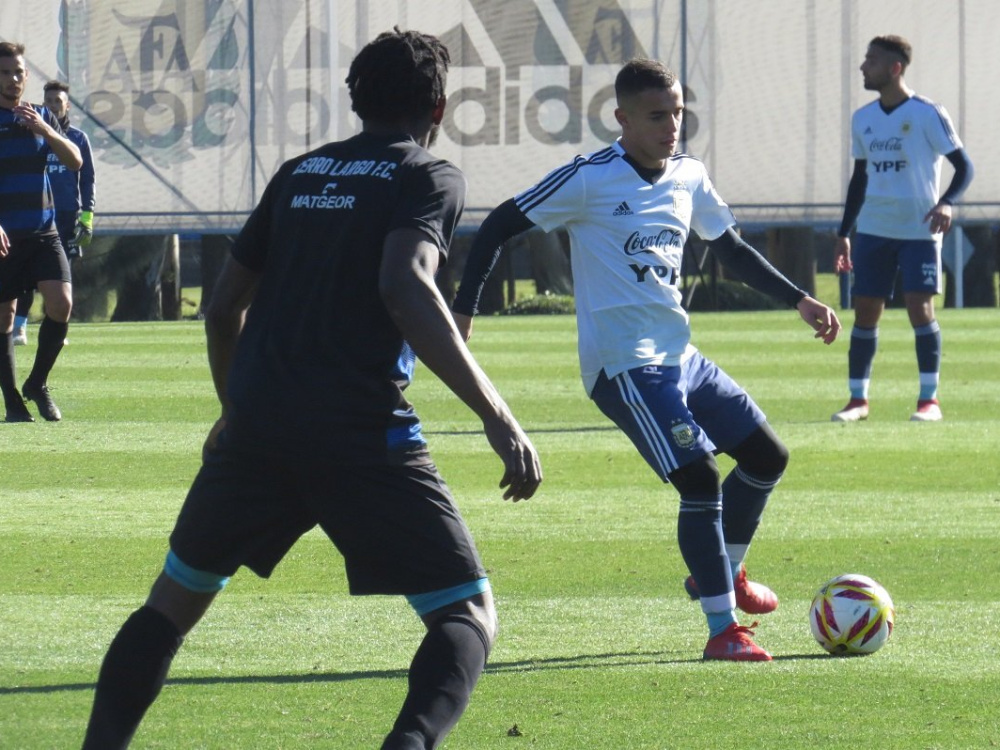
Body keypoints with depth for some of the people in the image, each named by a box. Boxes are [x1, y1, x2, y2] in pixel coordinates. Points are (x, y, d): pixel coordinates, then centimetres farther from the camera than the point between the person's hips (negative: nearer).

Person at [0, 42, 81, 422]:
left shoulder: (41, 118, 10)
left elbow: (75, 162, 1)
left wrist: (44, 130, -16)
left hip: (43, 231, 3)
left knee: (61, 304, -13)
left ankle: (37, 383, 6)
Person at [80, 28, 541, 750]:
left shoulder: (300, 172, 19)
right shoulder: (430, 176, 2)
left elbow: (225, 303, 23)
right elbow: (406, 290, -16)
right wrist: (499, 419, -19)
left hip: (255, 425, 5)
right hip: (362, 432, -5)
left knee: (173, 602, 22)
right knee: (470, 615, 1)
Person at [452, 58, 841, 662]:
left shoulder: (689, 177, 9)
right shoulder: (589, 180, -11)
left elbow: (731, 248, 24)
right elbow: (500, 226, -7)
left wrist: (799, 300, 18)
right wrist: (463, 311, -11)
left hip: (681, 357, 8)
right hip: (625, 366, -8)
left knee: (768, 457, 12)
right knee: (701, 477, -18)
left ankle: (724, 572, 34)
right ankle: (723, 630, -12)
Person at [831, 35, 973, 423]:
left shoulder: (928, 115, -9)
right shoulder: (862, 119, 9)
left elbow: (964, 166, -7)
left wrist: (947, 202, -25)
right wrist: (844, 233, 17)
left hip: (919, 230, -5)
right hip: (873, 230, 5)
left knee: (919, 307, -11)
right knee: (865, 310, 2)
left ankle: (929, 399, -3)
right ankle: (858, 399, 10)